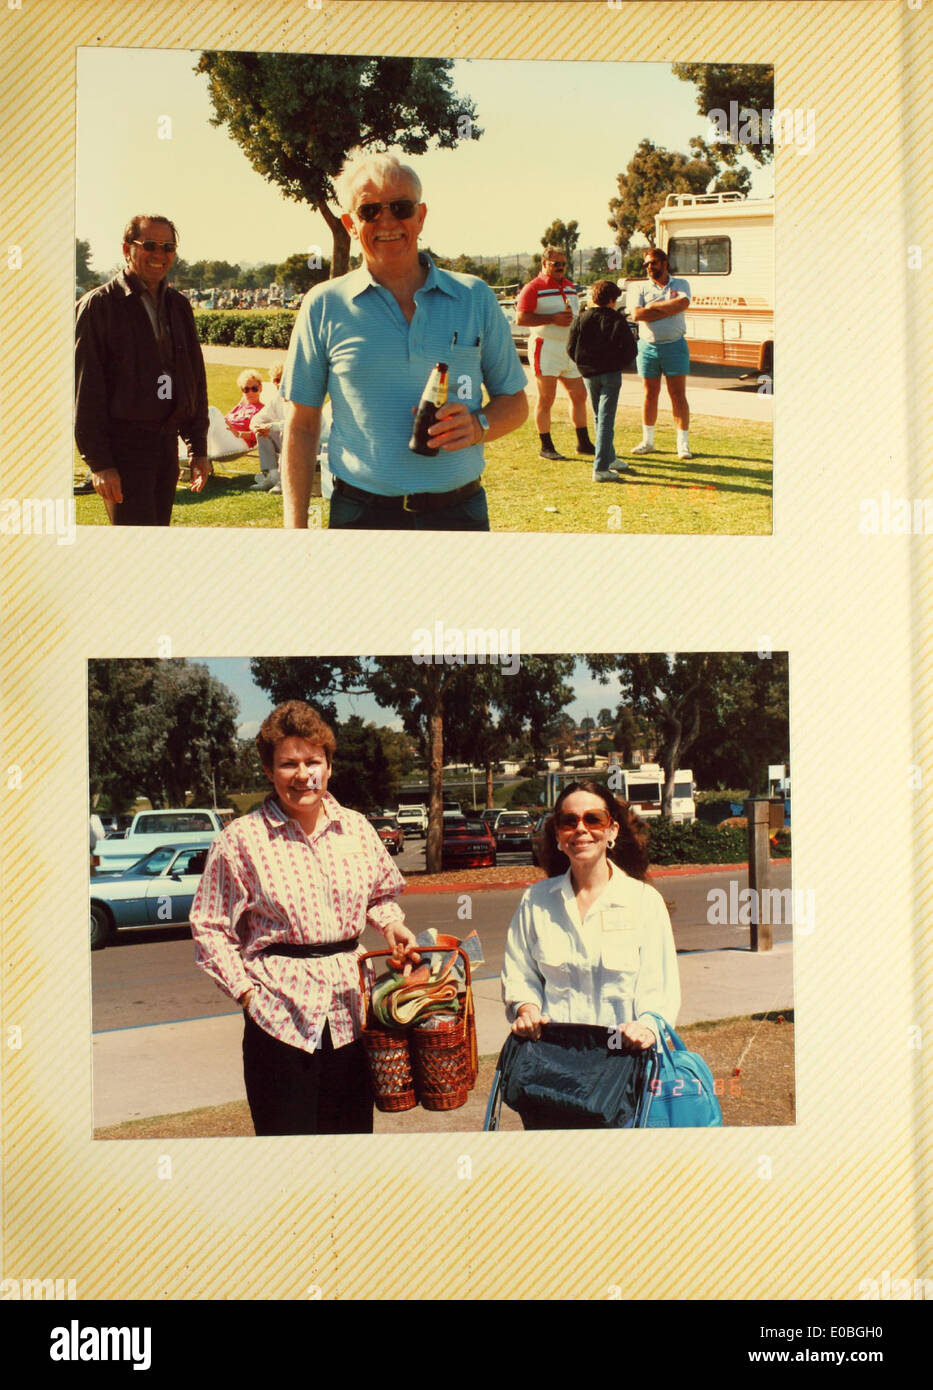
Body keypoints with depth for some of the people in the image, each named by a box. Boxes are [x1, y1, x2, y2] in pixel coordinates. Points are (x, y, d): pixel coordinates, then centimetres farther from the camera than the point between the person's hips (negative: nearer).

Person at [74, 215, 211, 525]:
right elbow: (86, 390, -9)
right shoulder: (99, 305, -5)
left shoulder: (178, 306, 13)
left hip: (166, 442, 6)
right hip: (123, 446, -6)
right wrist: (99, 462, -14)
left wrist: (198, 448, 13)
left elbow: (196, 380, 19)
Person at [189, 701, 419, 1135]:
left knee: (353, 1128, 11)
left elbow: (382, 892, 24)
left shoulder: (356, 828, 8)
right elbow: (209, 929, -2)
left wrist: (391, 923, 3)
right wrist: (246, 993, -10)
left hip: (351, 1012, 4)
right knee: (287, 1131, -1)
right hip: (280, 1015, -4)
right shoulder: (241, 839, -5)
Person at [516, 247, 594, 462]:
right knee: (546, 399, -4)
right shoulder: (534, 288, -7)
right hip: (546, 348, -8)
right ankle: (546, 447, 3)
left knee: (579, 395, 9)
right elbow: (521, 318, -16)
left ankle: (583, 443, 19)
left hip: (570, 348, 8)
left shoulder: (570, 286, 18)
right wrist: (552, 319, -20)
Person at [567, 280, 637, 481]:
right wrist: (618, 363, 11)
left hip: (589, 374, 3)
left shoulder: (581, 319, 0)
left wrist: (584, 364, 14)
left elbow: (571, 349, -1)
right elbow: (630, 351, -7)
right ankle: (601, 468, -11)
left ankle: (609, 458, 31)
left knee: (599, 418, 19)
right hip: (611, 374, -3)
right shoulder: (617, 320, -6)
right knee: (606, 420, -5)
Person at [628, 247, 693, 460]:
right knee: (650, 395, 7)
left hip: (674, 345, -2)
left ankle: (683, 444, 0)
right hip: (648, 347, 2)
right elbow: (636, 315, -9)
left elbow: (683, 303, -16)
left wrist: (653, 306, -10)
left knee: (678, 395, -3)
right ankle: (647, 441, 17)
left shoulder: (680, 285, 6)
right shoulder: (643, 289, 8)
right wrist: (667, 311, -12)